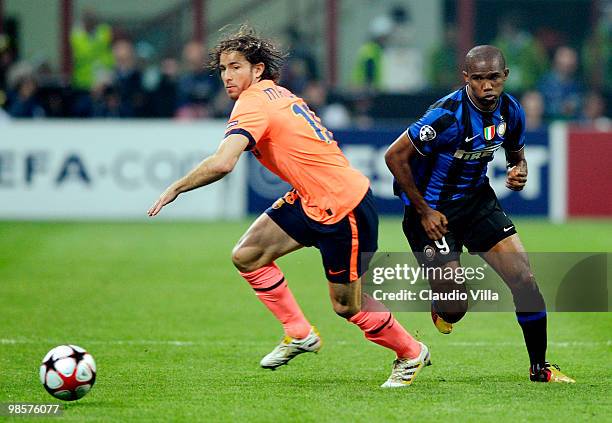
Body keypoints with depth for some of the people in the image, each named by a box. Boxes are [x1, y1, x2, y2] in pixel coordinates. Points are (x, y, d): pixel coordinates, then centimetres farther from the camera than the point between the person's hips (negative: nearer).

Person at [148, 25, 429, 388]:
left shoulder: (253, 104, -20)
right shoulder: (276, 94, 8)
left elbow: (221, 164, -32)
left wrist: (176, 189, -22)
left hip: (343, 207, -9)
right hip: (311, 201, 9)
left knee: (347, 306, 3)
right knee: (247, 256, 0)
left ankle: (411, 354, 26)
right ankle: (300, 334, 12)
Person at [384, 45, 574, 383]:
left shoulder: (510, 111, -6)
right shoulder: (447, 115, -27)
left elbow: (516, 154, 15)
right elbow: (395, 156, -21)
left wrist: (519, 172, -11)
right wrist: (423, 212, -16)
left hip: (477, 199, 6)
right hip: (432, 207, -6)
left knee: (525, 279, -6)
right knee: (454, 309, -11)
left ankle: (539, 367, 8)